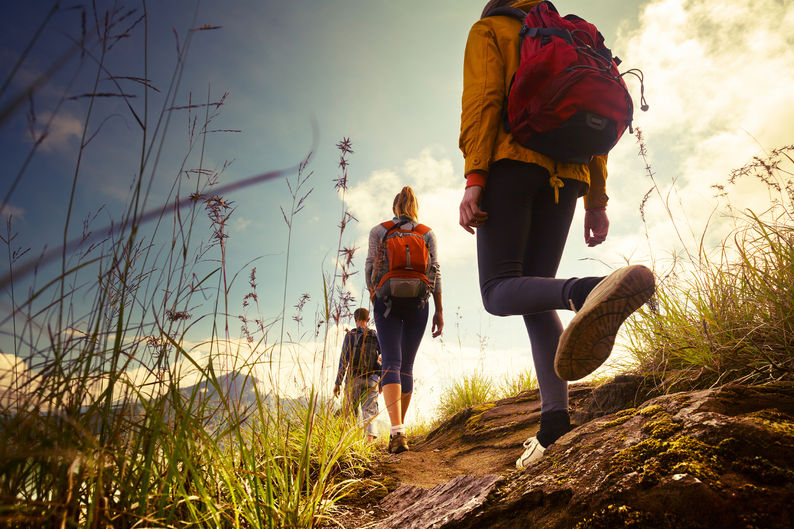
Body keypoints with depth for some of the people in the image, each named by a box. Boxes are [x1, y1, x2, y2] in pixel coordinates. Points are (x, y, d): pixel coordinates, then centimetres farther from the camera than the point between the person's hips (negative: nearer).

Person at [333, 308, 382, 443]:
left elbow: (343, 360, -5)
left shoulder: (350, 335, 0)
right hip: (371, 380, 2)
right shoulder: (376, 336, 8)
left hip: (354, 379, -2)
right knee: (369, 412, 1)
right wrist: (381, 382, 13)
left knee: (350, 413, 8)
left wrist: (338, 383, -2)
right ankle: (370, 437, -19)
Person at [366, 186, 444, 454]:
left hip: (387, 301, -1)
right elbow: (435, 272, 3)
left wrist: (373, 296, 19)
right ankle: (399, 427, 17)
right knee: (407, 365, 11)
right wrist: (439, 310, 3)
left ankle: (397, 431, -26)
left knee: (391, 363, -9)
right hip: (418, 303, 2)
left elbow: (370, 267, 4)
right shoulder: (428, 233, 9)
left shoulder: (378, 231, 8)